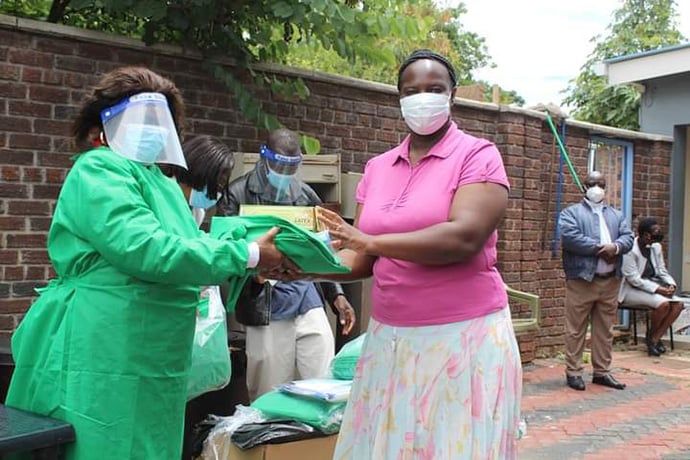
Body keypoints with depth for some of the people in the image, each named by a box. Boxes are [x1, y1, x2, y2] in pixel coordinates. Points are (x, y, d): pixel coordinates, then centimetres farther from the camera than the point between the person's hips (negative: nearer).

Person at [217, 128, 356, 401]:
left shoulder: (307, 196, 13)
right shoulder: (238, 195, 0)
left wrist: (336, 295, 11)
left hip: (309, 301, 4)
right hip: (265, 309, -4)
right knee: (270, 397, 3)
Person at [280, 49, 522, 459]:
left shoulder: (477, 155, -4)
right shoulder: (377, 168, 11)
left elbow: (464, 237, -20)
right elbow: (363, 260, 8)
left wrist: (373, 241, -20)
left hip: (462, 335, -5)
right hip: (389, 336, 5)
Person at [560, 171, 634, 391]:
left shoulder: (616, 215, 19)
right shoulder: (571, 212, 2)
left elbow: (628, 237, 7)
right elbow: (571, 238, -15)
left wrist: (615, 247, -15)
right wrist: (600, 248, -15)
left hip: (610, 281, 5)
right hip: (581, 280, -5)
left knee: (605, 330, 10)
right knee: (576, 329, -2)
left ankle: (602, 372, 19)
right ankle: (573, 372, 5)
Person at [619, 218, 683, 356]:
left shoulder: (656, 247, 5)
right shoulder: (630, 250, -19)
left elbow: (662, 271, 12)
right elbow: (633, 279, -21)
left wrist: (670, 284, -10)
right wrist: (658, 289, -26)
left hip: (652, 286, 8)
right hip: (632, 290, -8)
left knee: (678, 304, -15)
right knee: (663, 303, -29)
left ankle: (655, 339, -8)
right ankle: (651, 335, -2)